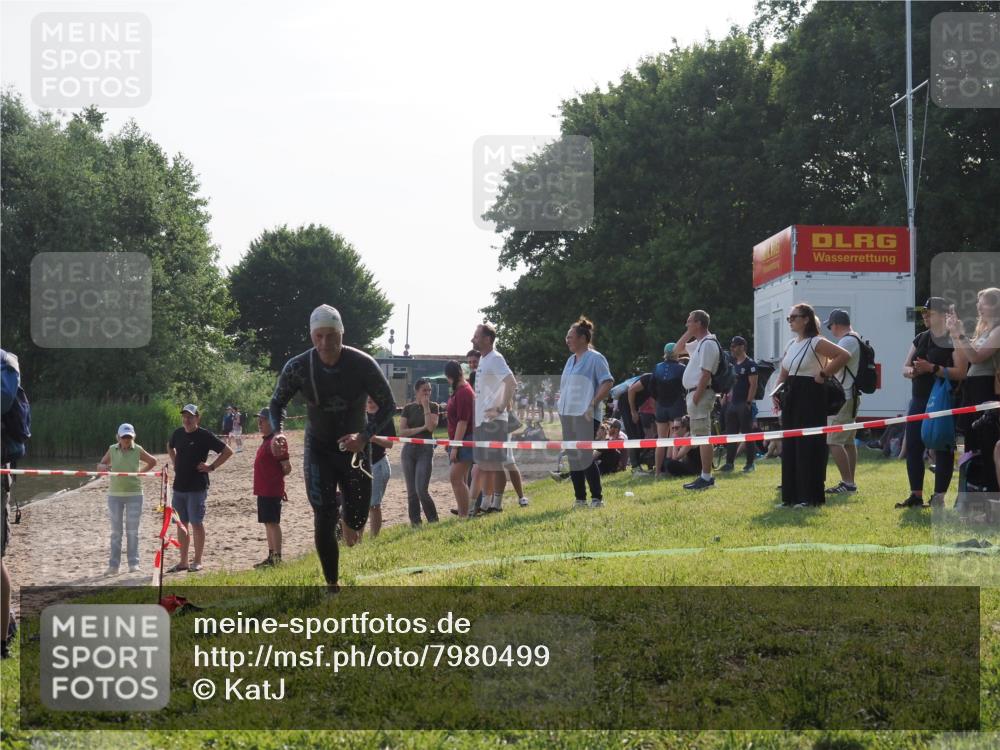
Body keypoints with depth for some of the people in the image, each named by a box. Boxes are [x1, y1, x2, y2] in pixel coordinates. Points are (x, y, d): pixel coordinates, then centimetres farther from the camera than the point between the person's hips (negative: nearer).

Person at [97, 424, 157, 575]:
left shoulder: (137, 450, 0)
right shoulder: (112, 450, 2)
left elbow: (152, 462, 14)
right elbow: (99, 466, 6)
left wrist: (140, 472, 3)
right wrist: (104, 467, -16)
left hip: (134, 494, -1)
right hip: (115, 494, 1)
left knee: (132, 531, 0)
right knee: (115, 531, 4)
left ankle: (133, 564, 4)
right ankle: (113, 565, 6)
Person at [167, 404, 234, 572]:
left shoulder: (204, 435, -9)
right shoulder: (178, 433, 8)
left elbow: (228, 451, -8)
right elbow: (170, 447, 32)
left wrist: (211, 467, -10)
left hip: (197, 487, -6)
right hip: (179, 486, 6)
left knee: (196, 523, -3)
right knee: (181, 524, 10)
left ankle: (197, 562, 4)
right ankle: (183, 561, 17)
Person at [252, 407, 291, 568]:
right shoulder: (266, 440, 16)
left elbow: (287, 468, -16)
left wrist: (277, 476, -2)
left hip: (272, 490, -10)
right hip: (263, 489, 10)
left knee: (272, 523, -9)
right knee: (268, 523, 13)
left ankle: (277, 558, -7)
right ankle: (271, 556, 19)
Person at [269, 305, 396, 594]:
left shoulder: (363, 364, -19)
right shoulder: (297, 367, -17)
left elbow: (388, 405, -10)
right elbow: (277, 403, -1)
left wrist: (365, 436, -25)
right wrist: (278, 431, -22)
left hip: (354, 447, 0)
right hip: (319, 450, 0)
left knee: (358, 520, 0)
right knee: (324, 520, -11)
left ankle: (347, 523, 41)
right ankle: (332, 587, 2)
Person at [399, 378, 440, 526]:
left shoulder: (432, 407, 4)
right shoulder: (408, 408, 7)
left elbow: (431, 426, -12)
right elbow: (401, 432, -1)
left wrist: (426, 406, -9)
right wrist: (421, 428, -10)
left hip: (425, 450, -3)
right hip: (409, 450, 3)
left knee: (421, 490, -13)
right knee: (411, 491, 3)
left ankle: (433, 520, 1)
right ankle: (415, 522, 10)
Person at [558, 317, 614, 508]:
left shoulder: (595, 358, -7)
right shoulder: (571, 360, 17)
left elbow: (608, 382, -14)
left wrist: (593, 403, -19)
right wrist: (561, 400, 13)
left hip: (585, 415, -8)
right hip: (567, 414, 8)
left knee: (585, 457, -11)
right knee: (573, 457, 9)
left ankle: (597, 498, -5)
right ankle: (580, 498, 15)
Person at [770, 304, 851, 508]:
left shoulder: (816, 343, -9)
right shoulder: (791, 344, 15)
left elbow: (844, 355, -20)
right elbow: (783, 374, 21)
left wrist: (824, 374, -16)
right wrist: (776, 394, 6)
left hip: (811, 397, -8)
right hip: (791, 397, 8)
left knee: (808, 446, -7)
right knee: (789, 447, 7)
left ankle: (810, 496, -2)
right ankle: (791, 496, 12)